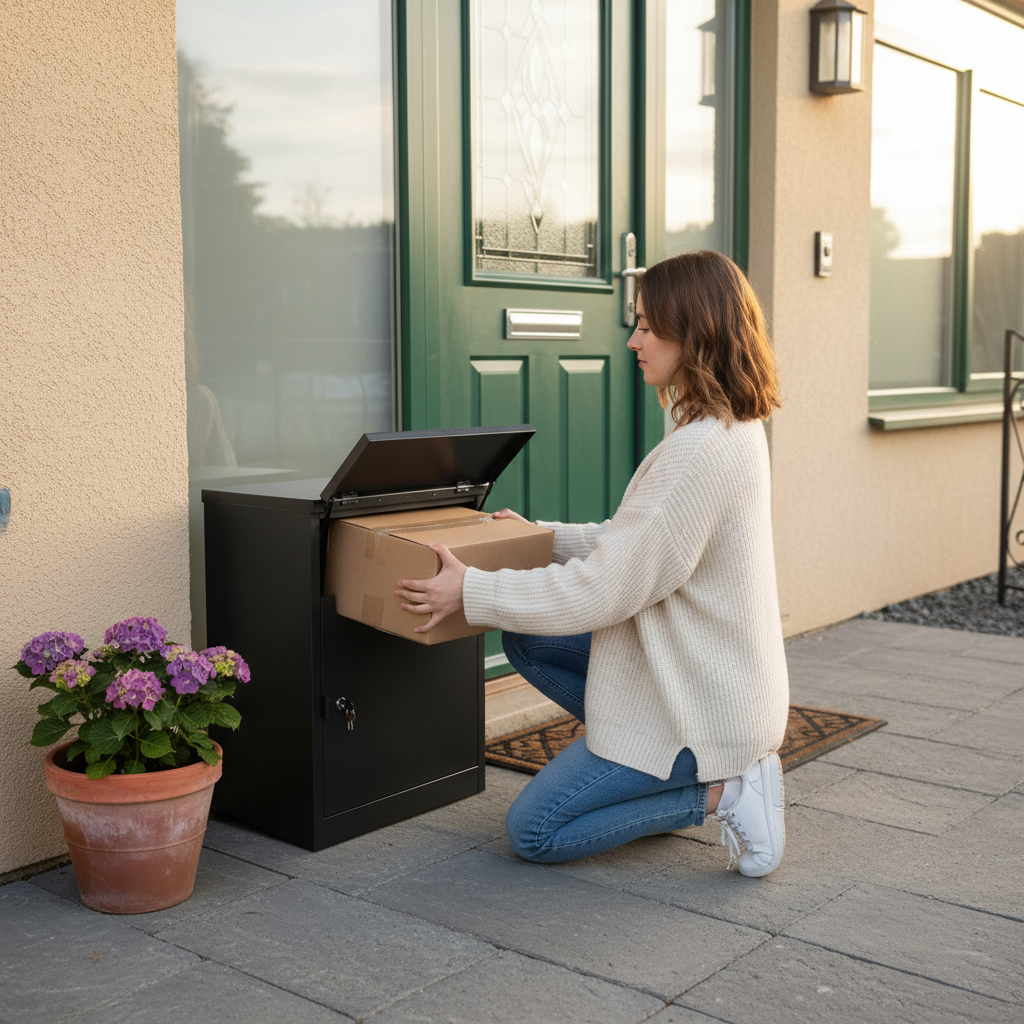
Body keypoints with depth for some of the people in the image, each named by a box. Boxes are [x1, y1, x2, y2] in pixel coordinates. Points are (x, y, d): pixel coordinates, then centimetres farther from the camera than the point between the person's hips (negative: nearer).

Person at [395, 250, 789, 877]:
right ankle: (654, 774, 11)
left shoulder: (699, 451, -27)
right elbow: (635, 543, 16)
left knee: (533, 832, 0)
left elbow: (605, 588, -24)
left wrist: (472, 591, -15)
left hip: (699, 704, -10)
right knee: (526, 642, 14)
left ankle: (721, 792, -2)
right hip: (705, 673, 10)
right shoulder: (735, 431, 5)